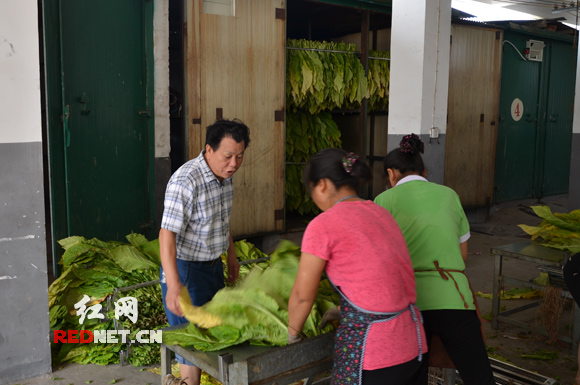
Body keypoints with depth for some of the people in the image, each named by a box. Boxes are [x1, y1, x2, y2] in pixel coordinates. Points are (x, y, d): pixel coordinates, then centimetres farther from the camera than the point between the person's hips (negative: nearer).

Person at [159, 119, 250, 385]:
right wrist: (173, 285, -37)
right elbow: (167, 233, -31)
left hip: (213, 265, 8)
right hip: (186, 268, -8)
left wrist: (231, 254, 20)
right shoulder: (185, 181, -27)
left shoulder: (225, 175, 0)